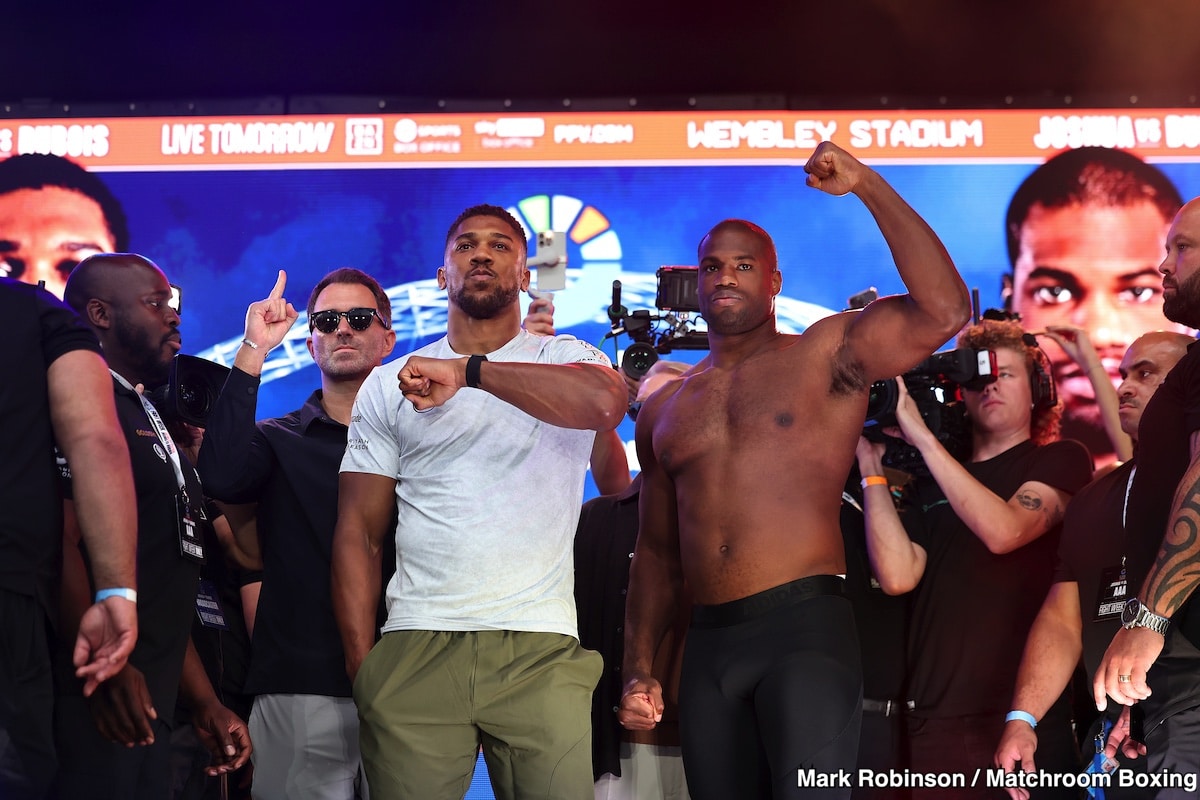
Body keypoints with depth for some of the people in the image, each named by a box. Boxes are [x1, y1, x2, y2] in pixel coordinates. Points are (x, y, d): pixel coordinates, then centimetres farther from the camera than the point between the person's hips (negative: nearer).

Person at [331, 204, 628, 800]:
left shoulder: (566, 360, 8)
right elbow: (359, 534, 11)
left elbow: (605, 402, -18)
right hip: (415, 649, 2)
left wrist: (468, 371, -22)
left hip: (540, 653, -1)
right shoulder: (389, 386, 14)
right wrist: (362, 671, 1)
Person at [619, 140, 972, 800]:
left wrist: (868, 185, -15)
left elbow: (943, 309, -13)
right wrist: (639, 668, 11)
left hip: (805, 623, -5)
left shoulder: (829, 354, 3)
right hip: (707, 644, 5)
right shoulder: (663, 410, 18)